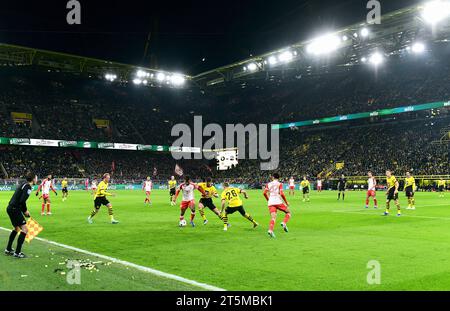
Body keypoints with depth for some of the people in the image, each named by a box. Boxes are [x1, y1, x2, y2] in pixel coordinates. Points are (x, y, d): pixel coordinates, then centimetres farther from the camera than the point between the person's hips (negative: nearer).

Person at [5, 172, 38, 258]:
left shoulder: (24, 185, 16)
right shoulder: (28, 187, -14)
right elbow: (22, 200, -24)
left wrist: (24, 211, 14)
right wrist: (25, 211, -9)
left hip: (10, 208, 10)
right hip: (15, 209, -10)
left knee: (16, 228, 26)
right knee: (24, 229, -8)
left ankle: (8, 250, 35)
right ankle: (17, 253, -7)